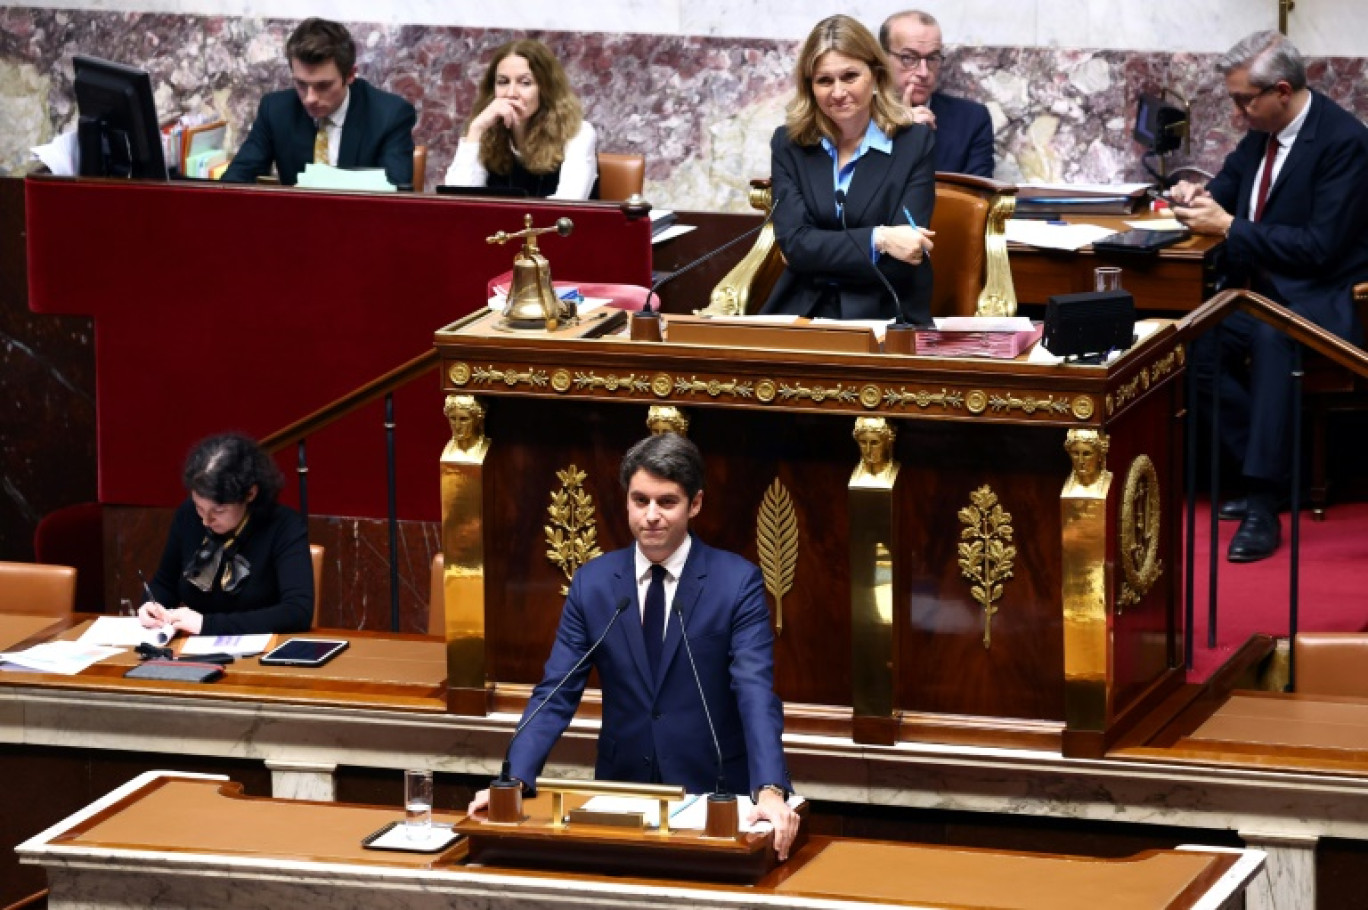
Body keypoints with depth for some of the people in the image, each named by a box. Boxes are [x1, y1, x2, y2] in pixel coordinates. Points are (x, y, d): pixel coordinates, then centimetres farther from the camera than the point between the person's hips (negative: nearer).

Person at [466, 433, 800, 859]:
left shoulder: (737, 581, -4)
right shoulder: (592, 581, 4)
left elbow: (756, 693, -14)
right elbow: (556, 693, 1)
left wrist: (769, 791, -30)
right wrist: (515, 780, -14)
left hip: (712, 794, -2)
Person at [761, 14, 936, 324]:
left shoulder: (914, 143, 0)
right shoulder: (788, 144, 7)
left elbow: (903, 259, -6)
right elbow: (794, 243, -5)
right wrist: (877, 240, -17)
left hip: (887, 318, -2)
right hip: (801, 315, 2)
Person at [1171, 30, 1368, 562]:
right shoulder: (1263, 131, 7)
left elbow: (1319, 247, -23)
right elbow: (1229, 185, 24)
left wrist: (1228, 227, -22)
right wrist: (1198, 196, -1)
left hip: (1322, 298, -9)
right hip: (1261, 288, 9)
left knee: (1272, 339, -38)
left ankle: (1263, 507, -36)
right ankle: (1272, 471, -4)